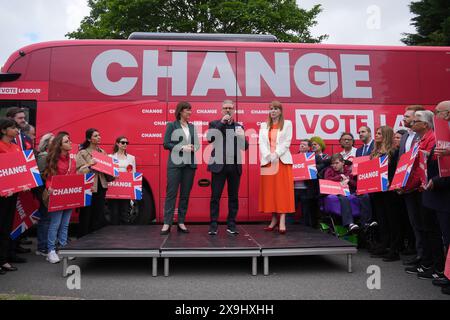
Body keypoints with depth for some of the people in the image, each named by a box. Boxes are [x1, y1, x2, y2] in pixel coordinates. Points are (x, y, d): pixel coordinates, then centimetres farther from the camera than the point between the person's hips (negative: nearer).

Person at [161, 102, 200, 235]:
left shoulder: (192, 127, 14)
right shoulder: (171, 125, 2)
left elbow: (197, 144, 15)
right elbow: (166, 144, -4)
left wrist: (193, 148, -7)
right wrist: (182, 147, -14)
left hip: (190, 163, 4)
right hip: (175, 163, -4)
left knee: (185, 194, 5)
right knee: (171, 193, -5)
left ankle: (181, 222, 12)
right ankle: (167, 223, -1)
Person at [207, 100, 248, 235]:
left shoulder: (239, 126, 13)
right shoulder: (214, 124, 7)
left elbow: (245, 147, 7)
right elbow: (210, 138, -12)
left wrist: (242, 136, -13)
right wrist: (222, 123, -12)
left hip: (235, 166, 3)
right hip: (219, 165, -2)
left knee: (233, 197, 7)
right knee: (215, 196, -2)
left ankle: (231, 225, 16)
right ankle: (213, 225, 5)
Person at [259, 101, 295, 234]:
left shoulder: (287, 124, 8)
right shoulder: (264, 126, 16)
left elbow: (287, 142, -2)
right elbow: (261, 143, 5)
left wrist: (276, 154, -14)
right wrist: (268, 156, -11)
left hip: (282, 160, -3)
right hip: (267, 161, 3)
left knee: (282, 190, -7)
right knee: (269, 190, 2)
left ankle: (282, 221, -11)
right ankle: (274, 219, 9)